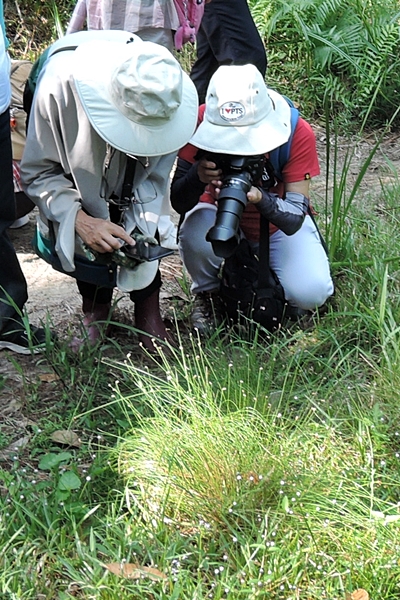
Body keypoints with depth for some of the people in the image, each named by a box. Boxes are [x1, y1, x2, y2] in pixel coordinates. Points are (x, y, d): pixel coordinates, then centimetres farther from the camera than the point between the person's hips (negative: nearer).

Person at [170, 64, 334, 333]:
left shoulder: (297, 132, -28)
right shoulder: (202, 122, -26)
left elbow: (294, 219, -30)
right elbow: (179, 205, -23)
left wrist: (261, 199, -51)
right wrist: (197, 176, -45)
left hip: (277, 223, 0)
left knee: (310, 294, -24)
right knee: (196, 238, -36)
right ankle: (207, 294, 0)